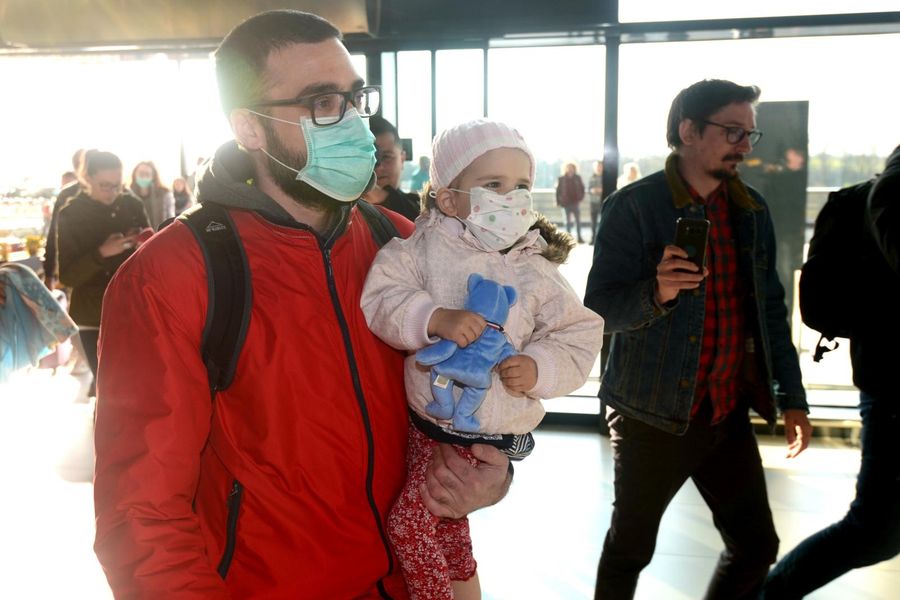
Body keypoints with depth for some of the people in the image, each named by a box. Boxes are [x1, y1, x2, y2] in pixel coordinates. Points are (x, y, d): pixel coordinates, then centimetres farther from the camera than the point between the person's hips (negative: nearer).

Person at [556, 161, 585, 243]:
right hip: (566, 203, -1)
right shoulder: (561, 179, -1)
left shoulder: (577, 178, 4)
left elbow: (582, 188, 10)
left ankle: (579, 237, 10)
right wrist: (558, 202, -5)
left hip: (576, 202, 1)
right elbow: (558, 190, 0)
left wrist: (581, 197, -2)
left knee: (578, 220, 3)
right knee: (568, 221, 5)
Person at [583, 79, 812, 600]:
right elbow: (601, 305, -15)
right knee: (632, 546, 11)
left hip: (731, 413, 6)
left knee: (757, 546, 13)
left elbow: (770, 308, 13)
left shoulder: (753, 209, 7)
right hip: (653, 415, -5)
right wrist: (657, 292, -35)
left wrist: (792, 396, 11)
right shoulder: (634, 206, -11)